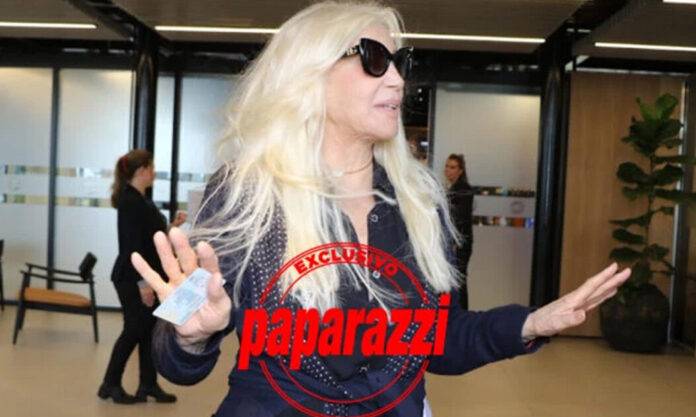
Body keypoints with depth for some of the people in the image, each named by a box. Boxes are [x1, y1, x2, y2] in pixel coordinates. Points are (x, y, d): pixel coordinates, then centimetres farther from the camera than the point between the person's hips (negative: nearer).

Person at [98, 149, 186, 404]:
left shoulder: (141, 200, 12)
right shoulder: (129, 201, -17)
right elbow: (131, 245, -22)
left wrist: (172, 226, 10)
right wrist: (143, 282, -23)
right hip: (132, 279, -9)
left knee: (149, 329, 11)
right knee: (134, 330, 0)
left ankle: (148, 385, 19)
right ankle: (110, 385, 14)